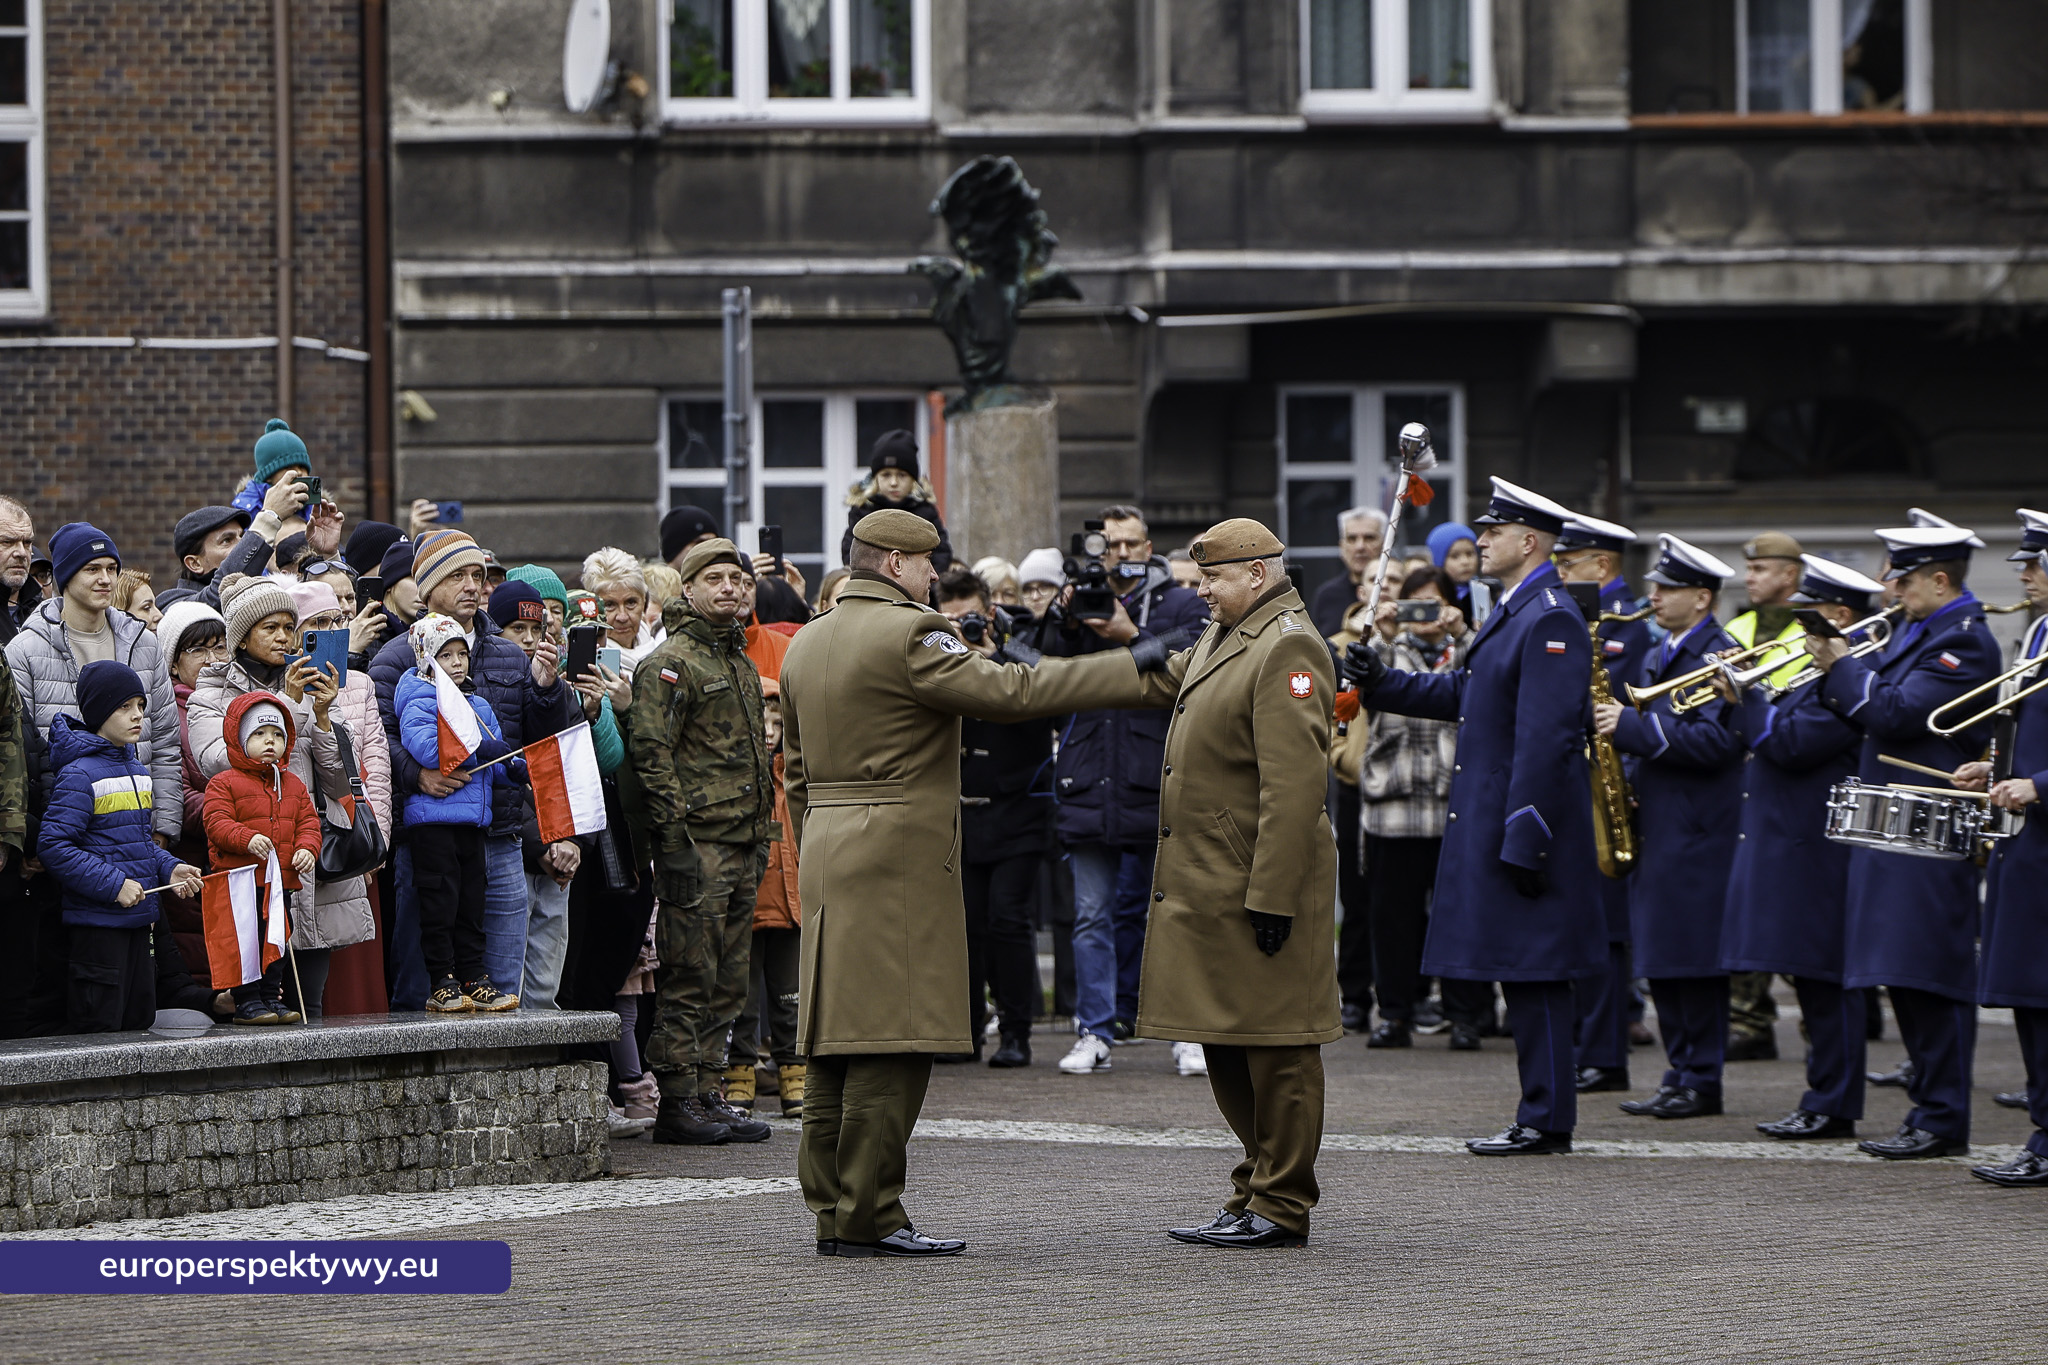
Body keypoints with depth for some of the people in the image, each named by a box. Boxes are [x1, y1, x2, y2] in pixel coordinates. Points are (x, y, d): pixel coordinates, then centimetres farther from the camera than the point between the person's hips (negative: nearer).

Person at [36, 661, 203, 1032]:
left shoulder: (138, 771, 13)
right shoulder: (80, 775, -14)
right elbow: (53, 845, -19)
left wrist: (169, 868, 5)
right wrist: (114, 884, -21)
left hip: (138, 918, 9)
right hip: (97, 922, -9)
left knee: (140, 1016, 11)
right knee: (100, 1029, -6)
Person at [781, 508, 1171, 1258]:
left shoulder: (805, 644, 16)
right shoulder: (909, 635, -12)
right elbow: (1009, 692, -18)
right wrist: (1126, 665, -13)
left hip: (828, 855, 9)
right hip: (901, 857, -9)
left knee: (835, 1040, 9)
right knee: (891, 1043, -8)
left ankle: (833, 1210, 10)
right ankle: (868, 1216, -9)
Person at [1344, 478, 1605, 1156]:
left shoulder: (1551, 620, -16)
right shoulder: (1512, 610, 16)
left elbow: (1545, 737, -21)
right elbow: (1464, 693, 24)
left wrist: (1523, 838, -23)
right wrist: (1382, 685, 13)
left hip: (1524, 821, -10)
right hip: (1488, 820, 10)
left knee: (1535, 973, -6)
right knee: (1522, 974, 11)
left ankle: (1547, 1122, -2)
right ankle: (1541, 1116, 15)